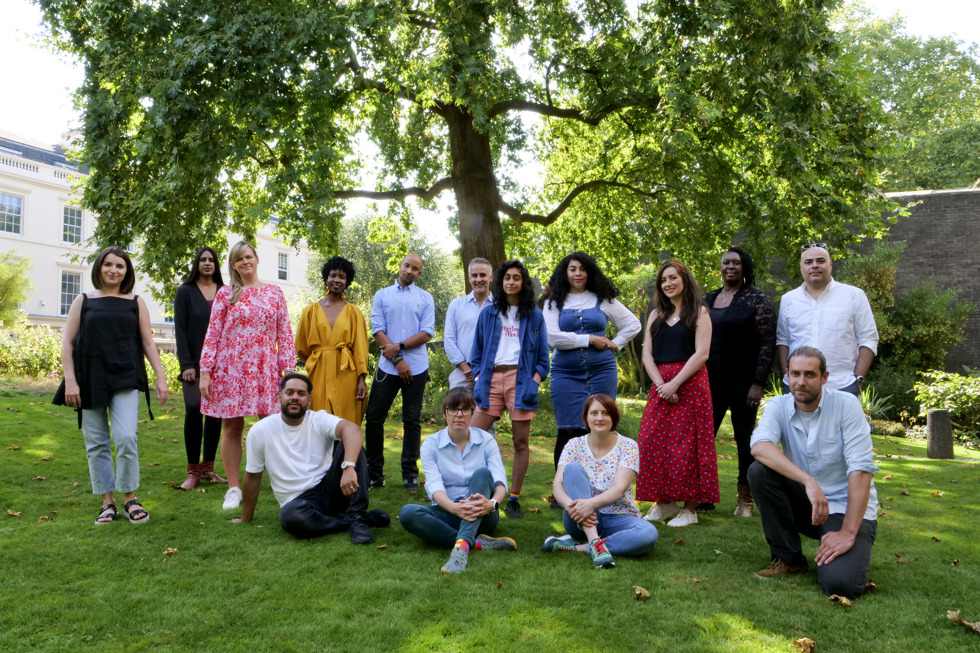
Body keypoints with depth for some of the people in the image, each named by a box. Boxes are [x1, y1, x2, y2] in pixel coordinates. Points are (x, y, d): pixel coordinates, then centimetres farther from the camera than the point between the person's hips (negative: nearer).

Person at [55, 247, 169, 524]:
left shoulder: (136, 303, 8)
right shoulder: (84, 301, 8)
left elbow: (148, 343, 8)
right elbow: (67, 343, 5)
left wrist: (161, 378, 0)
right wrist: (70, 381, -4)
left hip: (125, 379, -1)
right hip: (90, 381, 1)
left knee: (125, 437, -13)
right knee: (96, 443, 5)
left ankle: (130, 498, 3)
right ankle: (108, 502, 16)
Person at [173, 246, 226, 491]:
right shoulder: (185, 292, 4)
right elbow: (180, 330, -1)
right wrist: (186, 364, -10)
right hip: (195, 362, -2)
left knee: (215, 412, 2)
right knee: (193, 410, -11)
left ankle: (208, 468, 12)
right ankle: (193, 471, -2)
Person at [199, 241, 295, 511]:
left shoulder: (274, 293, 10)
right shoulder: (225, 294, 7)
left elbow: (285, 334, 7)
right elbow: (212, 334, 3)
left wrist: (289, 368, 0)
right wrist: (205, 371, -3)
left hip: (265, 369, 0)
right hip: (230, 368, 0)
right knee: (232, 426, 4)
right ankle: (233, 488, 14)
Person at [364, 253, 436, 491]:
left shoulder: (425, 298, 9)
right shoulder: (382, 295, 9)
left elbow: (427, 333, 0)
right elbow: (377, 330, 0)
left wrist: (399, 346, -12)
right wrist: (398, 360, -9)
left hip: (417, 368, 0)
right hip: (388, 366, 0)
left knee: (412, 420, 4)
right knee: (374, 417, -1)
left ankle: (410, 474, 11)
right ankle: (374, 472, 9)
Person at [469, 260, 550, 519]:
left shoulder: (534, 316, 10)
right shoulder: (488, 314, 14)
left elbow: (542, 357, 9)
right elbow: (477, 351, 15)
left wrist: (534, 381, -5)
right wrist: (477, 379, 2)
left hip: (521, 379, -1)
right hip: (492, 378, 1)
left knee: (521, 443, 0)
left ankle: (514, 499, 9)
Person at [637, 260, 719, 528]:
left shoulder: (698, 312, 2)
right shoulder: (656, 315, 17)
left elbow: (701, 354, -8)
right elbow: (647, 354, 10)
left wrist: (674, 384, -15)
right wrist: (660, 384, -6)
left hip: (690, 384, -5)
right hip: (660, 387, 5)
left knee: (686, 445, -5)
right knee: (653, 441, 0)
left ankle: (690, 508, 3)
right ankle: (665, 503, 13)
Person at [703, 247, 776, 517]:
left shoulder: (756, 299, -2)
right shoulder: (708, 300, 12)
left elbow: (768, 342, -7)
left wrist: (758, 383, -13)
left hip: (743, 381, -4)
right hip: (711, 381, 4)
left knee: (745, 439, 3)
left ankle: (744, 500, 14)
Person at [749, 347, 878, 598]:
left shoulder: (846, 405, -13)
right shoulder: (778, 406, -5)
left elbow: (861, 469, -19)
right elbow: (759, 447, -26)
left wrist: (848, 533, -26)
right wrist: (808, 481, -40)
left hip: (847, 508, -3)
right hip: (805, 502, 3)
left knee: (839, 583, -27)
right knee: (759, 471, -23)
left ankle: (852, 553, 12)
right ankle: (788, 558, -5)